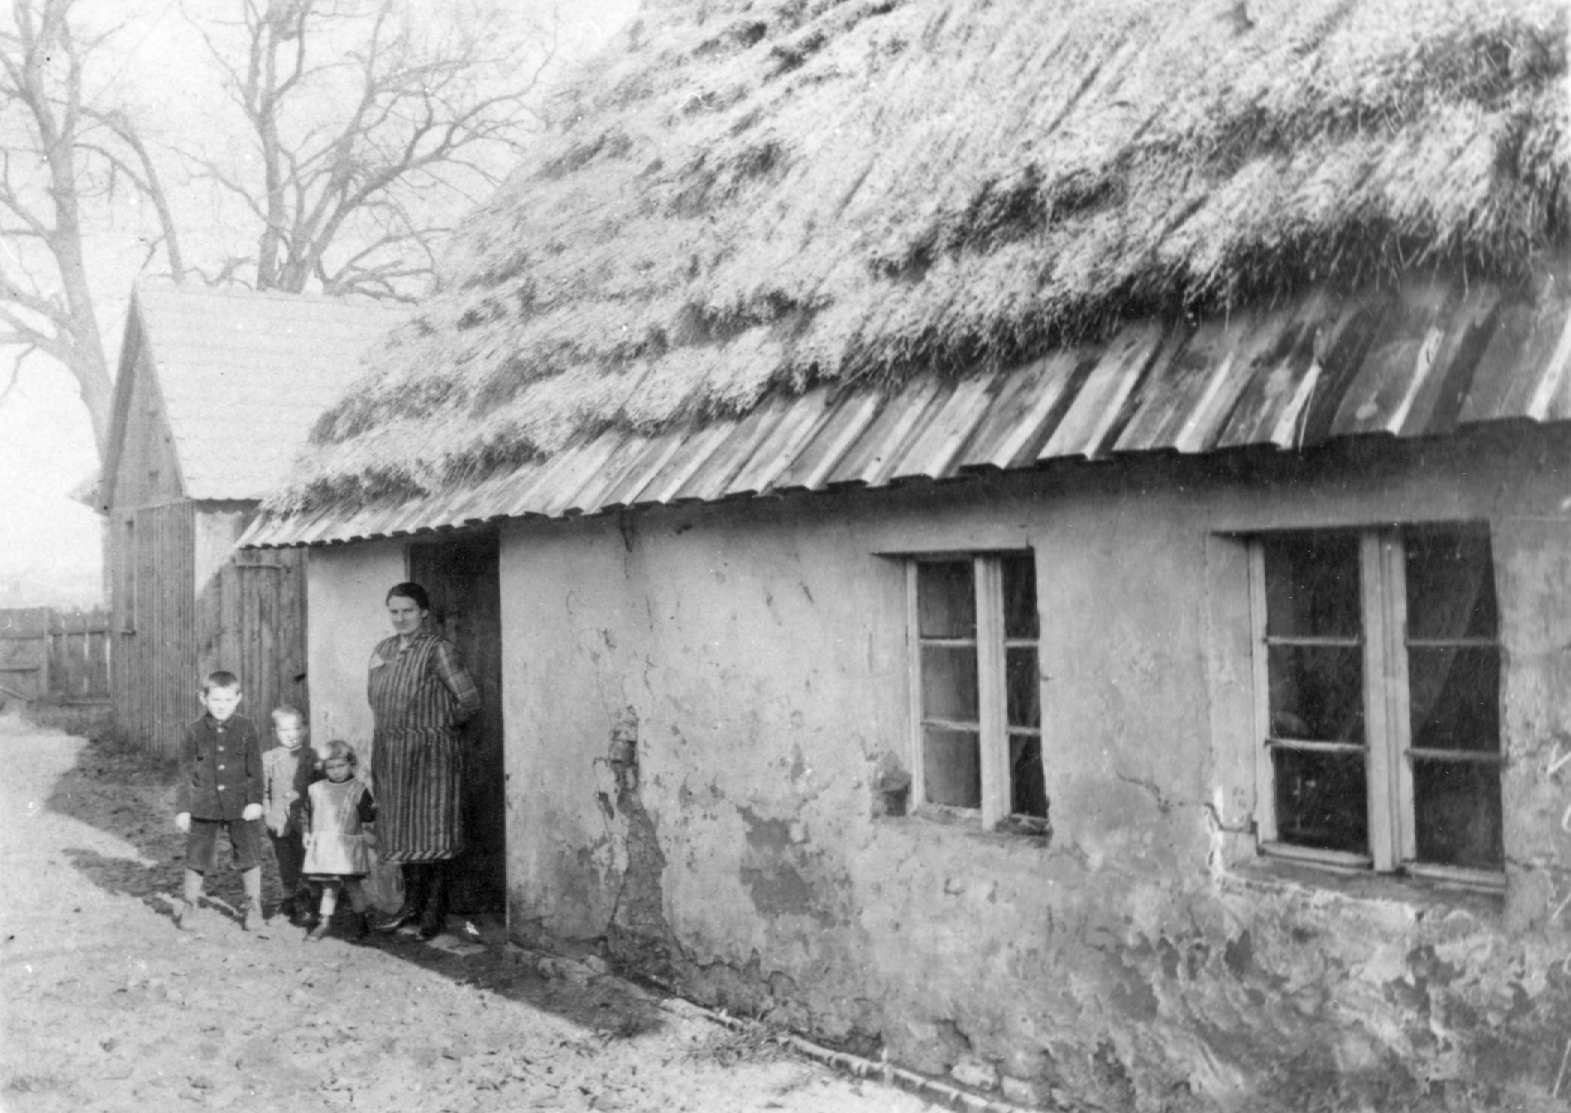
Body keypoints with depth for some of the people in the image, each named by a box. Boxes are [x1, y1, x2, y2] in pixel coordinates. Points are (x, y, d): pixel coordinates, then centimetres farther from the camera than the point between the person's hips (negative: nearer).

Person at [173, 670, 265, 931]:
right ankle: (188, 904, 28)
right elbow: (186, 772, 2)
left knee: (249, 855, 5)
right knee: (197, 857, 8)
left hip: (240, 806, 0)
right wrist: (182, 808, 0)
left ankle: (253, 904, 21)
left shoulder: (246, 728, -2)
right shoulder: (194, 732, -1)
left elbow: (255, 768, -1)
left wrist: (255, 801, -7)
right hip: (204, 806, 0)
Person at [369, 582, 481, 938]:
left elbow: (470, 700, -10)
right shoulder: (382, 650, 10)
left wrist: (439, 724, 0)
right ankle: (412, 900, 24)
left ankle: (435, 908, 8)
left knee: (433, 827, -3)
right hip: (389, 752, 6)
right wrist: (388, 730, 10)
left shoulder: (437, 650, -10)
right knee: (400, 828, 12)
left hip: (430, 751, -6)